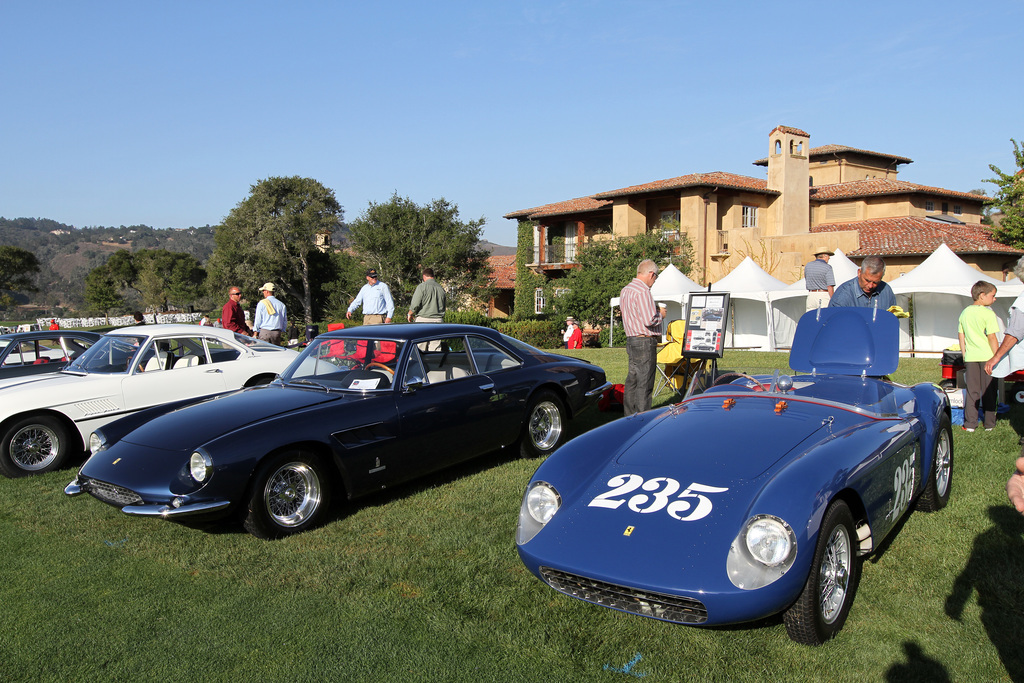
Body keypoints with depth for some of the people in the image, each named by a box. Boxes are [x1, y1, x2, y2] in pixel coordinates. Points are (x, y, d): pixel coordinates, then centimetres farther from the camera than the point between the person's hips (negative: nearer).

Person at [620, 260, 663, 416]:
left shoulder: (625, 290, 13)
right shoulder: (643, 291, -17)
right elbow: (649, 320, -23)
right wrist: (660, 314, -2)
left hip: (631, 340, 9)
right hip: (645, 342, -9)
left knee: (632, 379, 14)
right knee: (645, 383, -4)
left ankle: (629, 415, 21)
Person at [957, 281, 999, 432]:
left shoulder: (965, 313, 7)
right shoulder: (988, 314, -10)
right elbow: (992, 337, -13)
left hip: (970, 357, 4)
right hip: (987, 356, -4)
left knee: (972, 391, 9)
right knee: (988, 391, 6)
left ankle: (970, 424, 9)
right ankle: (989, 424, 13)